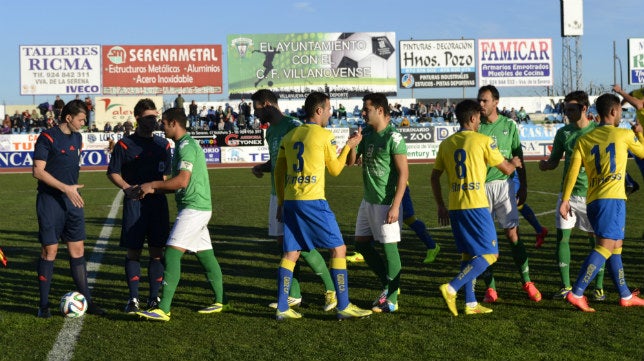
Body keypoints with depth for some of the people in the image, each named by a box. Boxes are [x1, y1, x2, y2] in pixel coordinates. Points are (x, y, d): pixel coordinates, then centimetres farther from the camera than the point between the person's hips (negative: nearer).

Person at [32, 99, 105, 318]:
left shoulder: (77, 138, 12)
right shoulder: (48, 138, -11)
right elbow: (38, 171, -16)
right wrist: (66, 188, -20)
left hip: (72, 201, 7)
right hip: (50, 201, -7)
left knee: (78, 249, 6)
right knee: (50, 250, -3)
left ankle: (86, 300, 11)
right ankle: (43, 305, 7)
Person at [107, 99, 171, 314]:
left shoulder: (163, 145, 10)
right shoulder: (125, 145, 0)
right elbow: (112, 172, 1)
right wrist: (127, 188, -15)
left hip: (158, 201, 3)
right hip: (134, 203, -3)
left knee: (157, 251, 4)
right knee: (133, 251, -1)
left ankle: (154, 297, 12)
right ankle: (133, 298, 5)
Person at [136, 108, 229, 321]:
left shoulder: (186, 146, -14)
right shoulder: (185, 144, 18)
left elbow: (182, 181, -23)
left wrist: (152, 185, -12)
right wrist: (154, 190, 14)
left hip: (194, 208, -11)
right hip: (199, 207, 11)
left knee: (172, 254, -14)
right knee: (205, 255, 16)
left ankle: (164, 309, -16)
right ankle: (221, 302, 26)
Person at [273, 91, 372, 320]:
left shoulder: (289, 136, 13)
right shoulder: (324, 135, -4)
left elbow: (278, 172, 16)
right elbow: (335, 170, 5)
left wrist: (281, 202, 24)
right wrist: (349, 146, 18)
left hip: (290, 202, 7)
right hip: (313, 201, -7)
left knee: (291, 253, 11)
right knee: (338, 249, 2)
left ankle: (282, 308, 11)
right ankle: (343, 307, 1)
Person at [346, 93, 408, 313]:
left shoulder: (393, 137, -15)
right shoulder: (367, 134, 8)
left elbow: (403, 173, -18)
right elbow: (350, 161, 13)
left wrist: (395, 206, -22)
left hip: (386, 203, -9)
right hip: (368, 201, 9)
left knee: (389, 248, -2)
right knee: (362, 244, 13)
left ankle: (391, 299, 8)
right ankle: (389, 285, 27)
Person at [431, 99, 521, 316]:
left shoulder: (446, 143, 10)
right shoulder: (483, 141, -5)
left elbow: (434, 177, 13)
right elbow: (506, 169, 3)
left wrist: (441, 207, 20)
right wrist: (515, 163, 26)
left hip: (454, 207, 7)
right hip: (475, 206, -7)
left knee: (468, 254, 16)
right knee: (490, 254, 0)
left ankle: (470, 303, 15)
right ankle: (451, 289, -12)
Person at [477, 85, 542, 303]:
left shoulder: (509, 125, 4)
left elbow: (518, 157, 10)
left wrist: (523, 187, 8)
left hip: (503, 184, 0)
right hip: (480, 186, 0)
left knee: (513, 234, -3)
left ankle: (527, 282, 7)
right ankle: (490, 287, 9)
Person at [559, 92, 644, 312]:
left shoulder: (584, 140, 10)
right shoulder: (625, 135, 2)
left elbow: (573, 170, 1)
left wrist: (565, 199, 1)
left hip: (593, 200, 6)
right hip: (612, 197, -6)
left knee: (616, 246, 15)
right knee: (606, 246, -10)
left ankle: (625, 296, 23)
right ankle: (576, 293, -19)